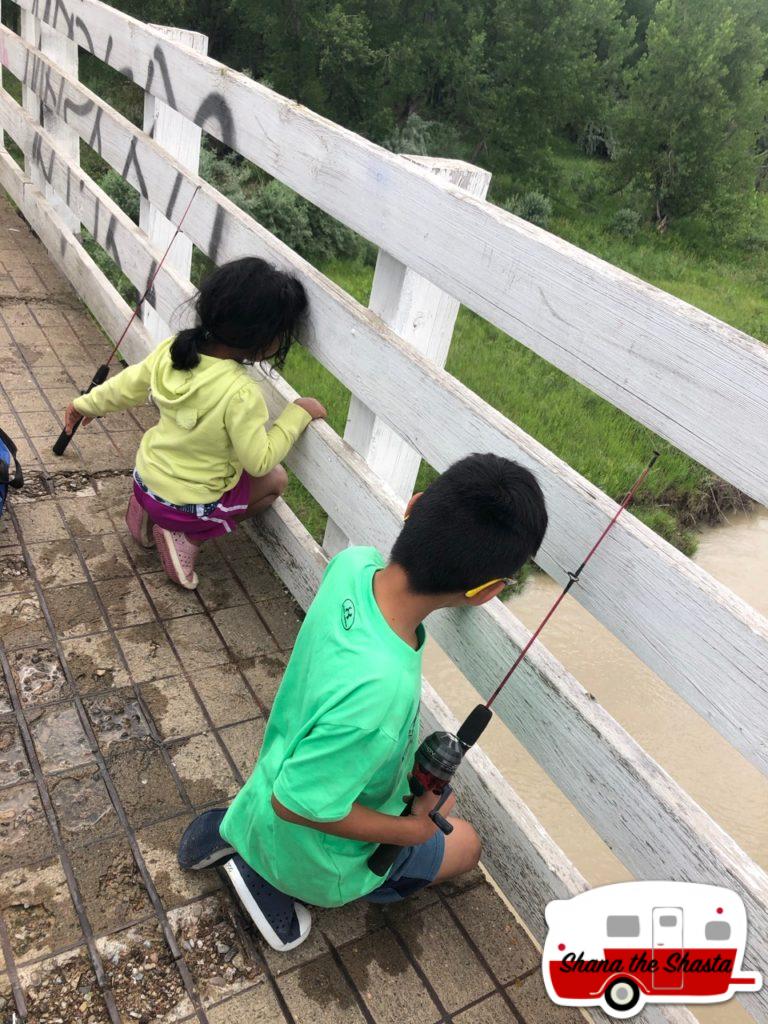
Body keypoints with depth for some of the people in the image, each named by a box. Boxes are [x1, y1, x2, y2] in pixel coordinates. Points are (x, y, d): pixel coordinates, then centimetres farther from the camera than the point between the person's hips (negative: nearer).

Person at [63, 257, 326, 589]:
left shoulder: (172, 350, -13)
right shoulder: (241, 394, -32)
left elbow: (128, 385, 3)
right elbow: (259, 461, -22)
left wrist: (87, 403, 22)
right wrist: (298, 413, -13)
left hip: (145, 478, 7)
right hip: (187, 506, -7)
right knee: (275, 479, 14)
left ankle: (149, 510, 19)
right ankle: (187, 537, 5)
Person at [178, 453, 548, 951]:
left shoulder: (353, 564, -27)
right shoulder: (379, 691, -47)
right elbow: (295, 804, -31)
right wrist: (413, 830, -19)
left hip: (285, 759, 6)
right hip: (312, 853, -6)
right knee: (465, 843, 20)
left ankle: (238, 829, 18)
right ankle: (269, 876, 8)